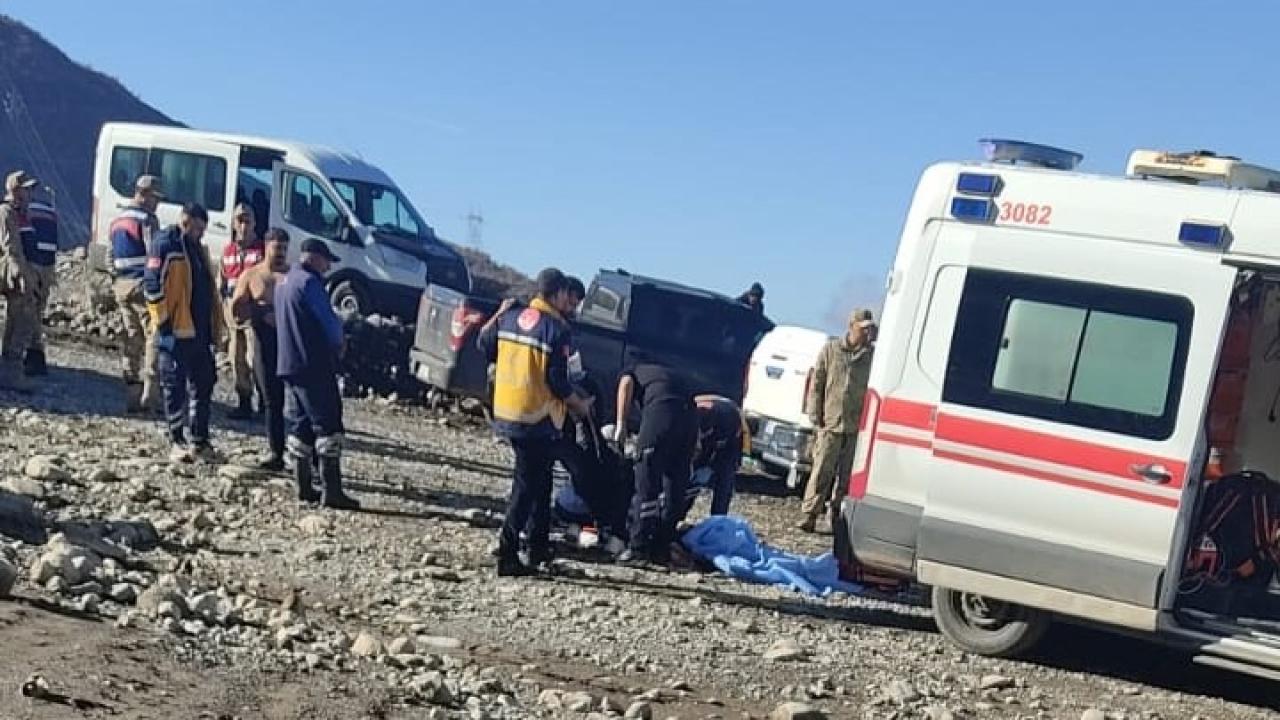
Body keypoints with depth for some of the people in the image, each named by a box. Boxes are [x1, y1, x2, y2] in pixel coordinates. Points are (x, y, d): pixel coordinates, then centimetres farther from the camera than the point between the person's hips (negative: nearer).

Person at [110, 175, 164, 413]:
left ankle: (131, 397, 12)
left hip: (121, 286, 9)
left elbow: (112, 257, 21)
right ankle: (150, 396, -11)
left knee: (131, 339, 12)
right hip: (143, 285, -8)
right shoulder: (147, 220, -11)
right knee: (154, 338, -5)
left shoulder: (117, 221, 18)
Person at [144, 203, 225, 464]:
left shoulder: (198, 248, 18)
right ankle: (177, 443, 5)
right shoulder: (165, 245, -8)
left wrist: (214, 328, 18)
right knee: (175, 390, -1)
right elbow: (153, 287, -15)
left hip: (200, 332, 8)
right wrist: (164, 326, -17)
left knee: (203, 386, 11)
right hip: (175, 333, -8)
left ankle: (198, 441, 19)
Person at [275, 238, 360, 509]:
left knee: (299, 425, 12)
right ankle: (331, 490, -12)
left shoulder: (283, 282, 18)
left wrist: (334, 343, 16)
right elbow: (329, 321, -17)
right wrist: (339, 344, 5)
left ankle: (304, 487, 13)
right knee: (328, 424, -8)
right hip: (314, 365, -9)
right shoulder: (309, 282, -13)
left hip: (287, 364, 9)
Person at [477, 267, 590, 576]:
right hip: (538, 419, -7)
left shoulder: (510, 318, 3)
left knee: (538, 480, 21)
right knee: (528, 484, -1)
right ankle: (507, 556, -4)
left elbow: (484, 344, 14)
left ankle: (540, 548, 28)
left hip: (505, 412, 7)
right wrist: (579, 406, 2)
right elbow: (559, 382, -15)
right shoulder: (557, 330, -15)